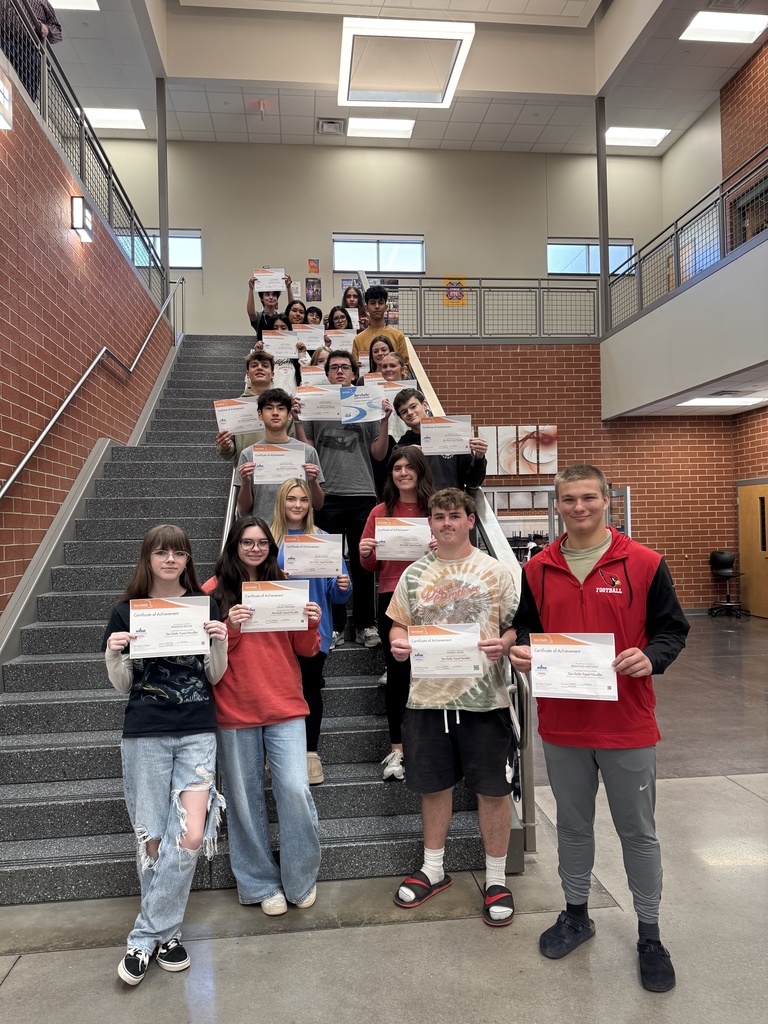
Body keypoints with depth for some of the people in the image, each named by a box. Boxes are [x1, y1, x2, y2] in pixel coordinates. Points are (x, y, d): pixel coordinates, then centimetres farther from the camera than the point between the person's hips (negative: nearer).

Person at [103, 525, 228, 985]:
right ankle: (165, 931, 26)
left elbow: (215, 677, 6)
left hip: (197, 732, 0)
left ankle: (148, 937, 11)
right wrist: (113, 654, -13)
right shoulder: (127, 611, 3)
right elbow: (124, 685, 6)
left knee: (191, 835, -8)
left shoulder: (205, 606, 4)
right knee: (152, 839, 5)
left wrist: (221, 643, -13)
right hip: (145, 734, 0)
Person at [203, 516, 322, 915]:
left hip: (285, 707, 1)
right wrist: (230, 628, -20)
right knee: (244, 799, 8)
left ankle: (301, 879, 17)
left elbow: (303, 650, 8)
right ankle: (261, 884, 27)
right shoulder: (214, 591, 0)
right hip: (234, 711, -1)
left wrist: (311, 625, -12)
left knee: (295, 790, -6)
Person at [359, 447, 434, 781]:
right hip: (391, 599, 1)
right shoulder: (380, 512, 9)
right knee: (397, 670, 5)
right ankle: (397, 749, 15)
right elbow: (371, 565, 11)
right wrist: (364, 554, -10)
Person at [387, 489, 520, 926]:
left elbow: (518, 626, 0)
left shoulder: (495, 571, -1)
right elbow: (399, 623, 13)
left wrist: (505, 644, -20)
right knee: (434, 785, 16)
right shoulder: (415, 574, 7)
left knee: (493, 789, 7)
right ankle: (433, 870, 37)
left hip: (483, 697, -2)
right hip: (428, 696, 3)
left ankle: (497, 879, 28)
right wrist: (398, 643, -8)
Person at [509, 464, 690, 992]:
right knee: (573, 825, 20)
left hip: (628, 725, -2)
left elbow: (672, 629, -2)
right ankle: (576, 914, 40)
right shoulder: (537, 569, 0)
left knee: (638, 831, 14)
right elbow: (526, 628, 9)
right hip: (562, 725, 3)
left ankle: (650, 934, 34)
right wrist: (522, 650, -12)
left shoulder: (644, 564, -7)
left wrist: (651, 658, -21)